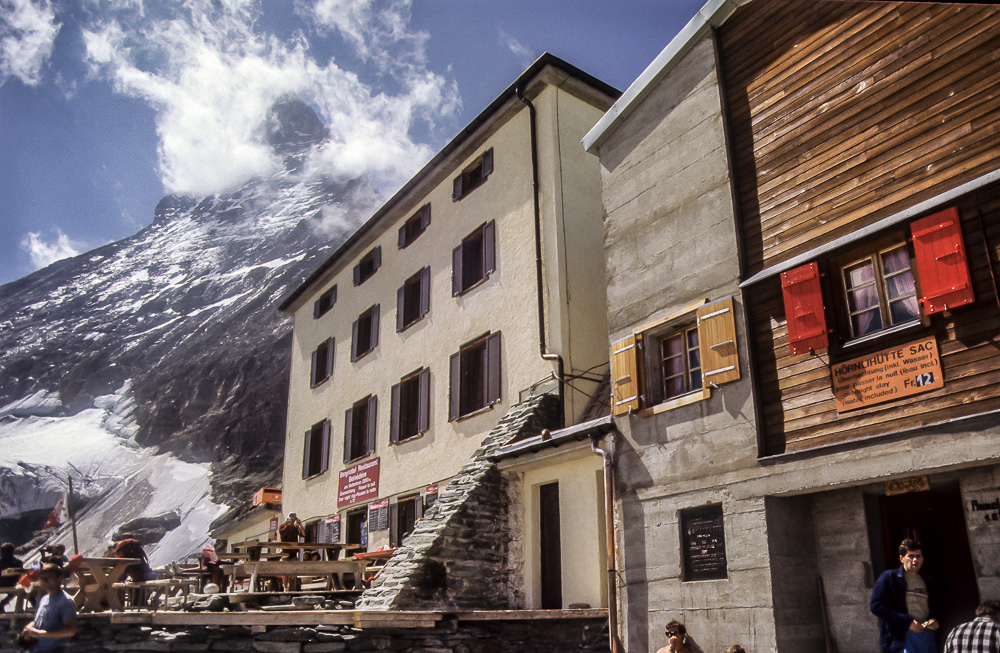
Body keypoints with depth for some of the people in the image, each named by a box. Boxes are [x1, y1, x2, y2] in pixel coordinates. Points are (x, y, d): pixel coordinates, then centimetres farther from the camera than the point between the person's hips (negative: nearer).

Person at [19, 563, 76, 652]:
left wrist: (40, 633, -22)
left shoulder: (65, 601, -13)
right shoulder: (44, 599, 14)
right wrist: (28, 628, 2)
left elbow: (71, 630, -23)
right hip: (33, 648, 8)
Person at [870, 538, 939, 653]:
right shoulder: (889, 577, 0)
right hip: (902, 638, -5)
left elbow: (935, 608, 27)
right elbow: (876, 606, -8)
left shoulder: (927, 582, 18)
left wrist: (935, 622, 3)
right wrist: (907, 621, -14)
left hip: (927, 636, 6)